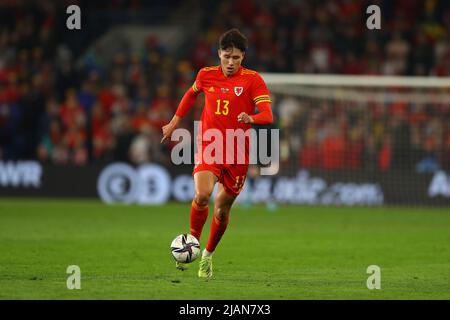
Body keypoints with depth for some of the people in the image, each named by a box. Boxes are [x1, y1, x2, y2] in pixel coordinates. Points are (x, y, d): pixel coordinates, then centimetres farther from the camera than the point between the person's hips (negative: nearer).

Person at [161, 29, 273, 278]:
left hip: (237, 154, 0)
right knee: (202, 195, -25)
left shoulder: (252, 80, -7)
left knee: (222, 210, 7)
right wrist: (174, 123, 25)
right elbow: (191, 94, 24)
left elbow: (267, 115, -17)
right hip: (208, 146, 0)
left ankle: (208, 255, 32)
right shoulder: (206, 75, 2)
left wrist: (251, 118, -38)